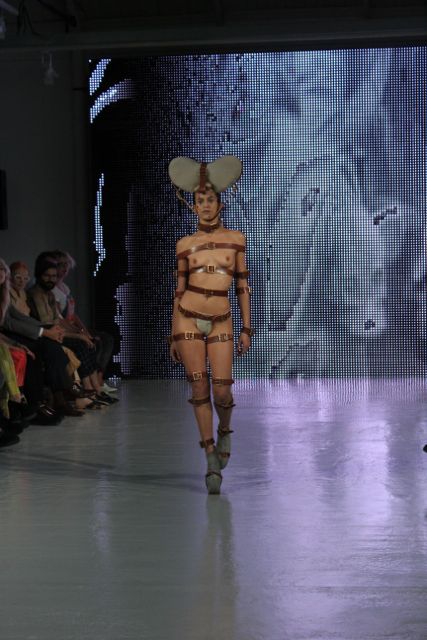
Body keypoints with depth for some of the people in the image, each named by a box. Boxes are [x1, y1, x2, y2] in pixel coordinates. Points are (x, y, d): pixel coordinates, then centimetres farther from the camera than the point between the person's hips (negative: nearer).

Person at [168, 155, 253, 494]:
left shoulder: (235, 239, 5)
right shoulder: (185, 244, 5)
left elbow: (242, 285, 7)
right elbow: (179, 290, 7)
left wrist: (247, 329, 2)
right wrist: (173, 337, 5)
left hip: (221, 323, 0)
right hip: (189, 320, 0)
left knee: (222, 391, -6)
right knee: (199, 388, -2)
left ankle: (225, 431, 30)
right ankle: (212, 461, 7)